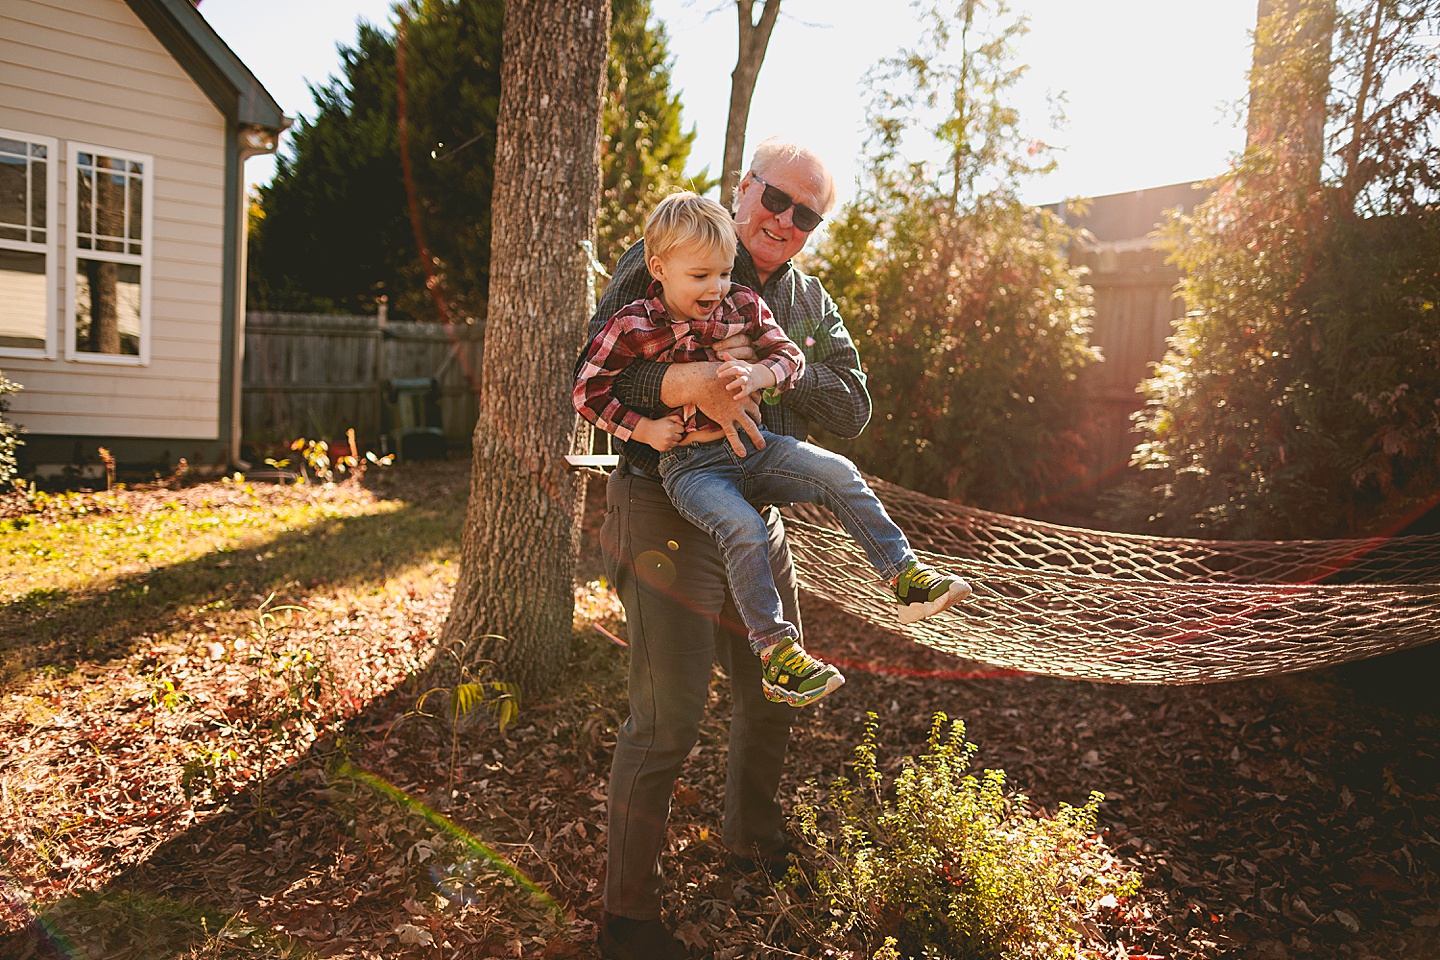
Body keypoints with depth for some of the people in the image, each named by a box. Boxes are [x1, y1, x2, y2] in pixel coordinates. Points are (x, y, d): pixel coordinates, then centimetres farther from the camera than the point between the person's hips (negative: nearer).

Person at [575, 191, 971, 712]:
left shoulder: (743, 305, 5)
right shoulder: (633, 326, -7)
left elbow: (790, 356, 7)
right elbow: (588, 391, -1)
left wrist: (758, 375, -16)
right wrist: (644, 429, -11)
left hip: (751, 444, 5)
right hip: (688, 463, -5)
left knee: (838, 474, -13)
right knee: (742, 528, -30)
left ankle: (905, 575, -5)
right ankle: (776, 651, -19)